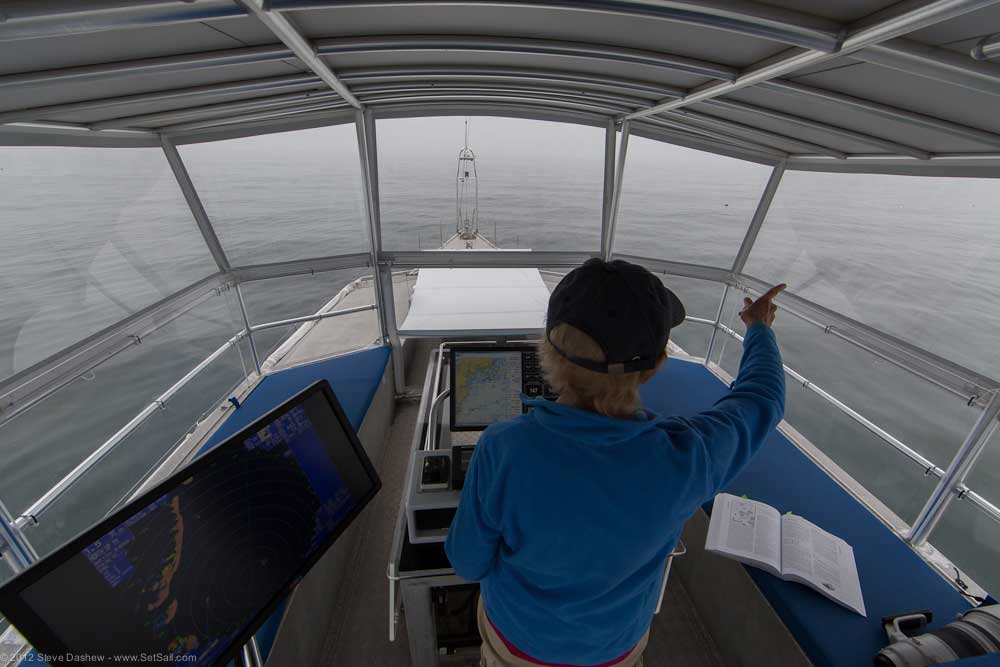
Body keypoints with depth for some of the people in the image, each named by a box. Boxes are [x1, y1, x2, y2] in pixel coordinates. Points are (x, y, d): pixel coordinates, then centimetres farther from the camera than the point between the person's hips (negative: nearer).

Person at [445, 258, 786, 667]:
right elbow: (761, 401, -13)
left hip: (521, 630, 0)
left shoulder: (505, 451, -39)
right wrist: (759, 328, 6)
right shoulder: (685, 461, -35)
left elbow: (470, 560, -20)